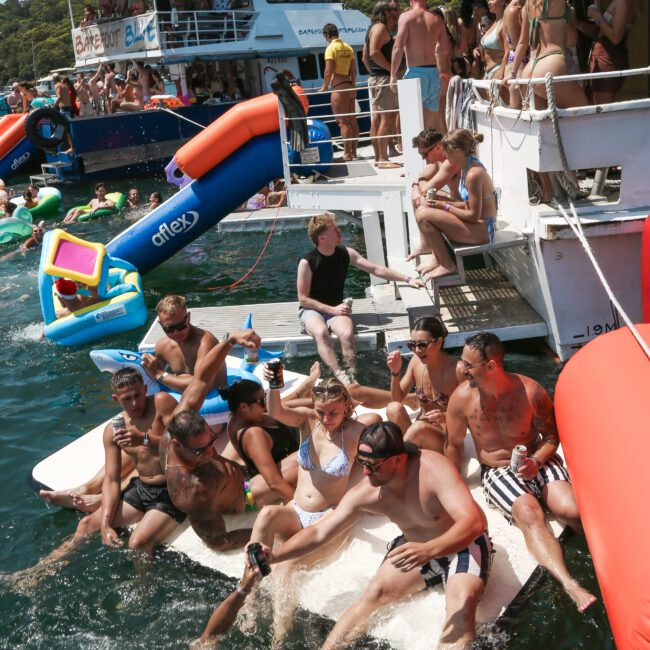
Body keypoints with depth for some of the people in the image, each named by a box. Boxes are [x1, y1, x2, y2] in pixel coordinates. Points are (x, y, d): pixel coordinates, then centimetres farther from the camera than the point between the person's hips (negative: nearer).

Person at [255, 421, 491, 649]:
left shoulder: (433, 469, -35)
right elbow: (319, 531, -12)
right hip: (417, 547, 5)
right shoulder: (365, 492, -18)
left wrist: (429, 550, -60)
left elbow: (474, 522, -43)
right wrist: (274, 555, -26)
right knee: (373, 593, -10)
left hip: (465, 544, -4)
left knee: (462, 603, -30)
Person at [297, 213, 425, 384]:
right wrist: (332, 310, -17)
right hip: (312, 310, -3)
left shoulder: (346, 254, 1)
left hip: (336, 308, 3)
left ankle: (352, 375, -30)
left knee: (347, 333, -31)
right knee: (321, 332, -38)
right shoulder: (307, 262, -13)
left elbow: (376, 269, 5)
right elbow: (303, 299, -10)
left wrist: (407, 279, 3)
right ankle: (340, 376, -44)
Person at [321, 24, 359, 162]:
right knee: (352, 120, 11)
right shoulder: (348, 47, 12)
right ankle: (353, 151, 17)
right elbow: (354, 70, 15)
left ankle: (347, 154, -7)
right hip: (349, 86, 8)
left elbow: (329, 70, -16)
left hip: (339, 87, -8)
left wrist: (324, 86, -5)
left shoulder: (331, 48, -10)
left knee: (343, 122, -7)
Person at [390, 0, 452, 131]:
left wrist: (393, 75, -8)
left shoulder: (406, 17, -4)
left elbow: (398, 47, -12)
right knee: (433, 118, 11)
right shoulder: (437, 19, 9)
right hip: (434, 72, 5)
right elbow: (445, 49, 10)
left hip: (416, 72, -5)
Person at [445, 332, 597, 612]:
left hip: (537, 461, 1)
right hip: (496, 472, -1)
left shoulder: (530, 391, -11)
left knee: (571, 510, -27)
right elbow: (454, 445, 4)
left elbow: (551, 436, 1)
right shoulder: (462, 397, -9)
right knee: (529, 514, -31)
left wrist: (536, 462, -17)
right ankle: (572, 587, -46)